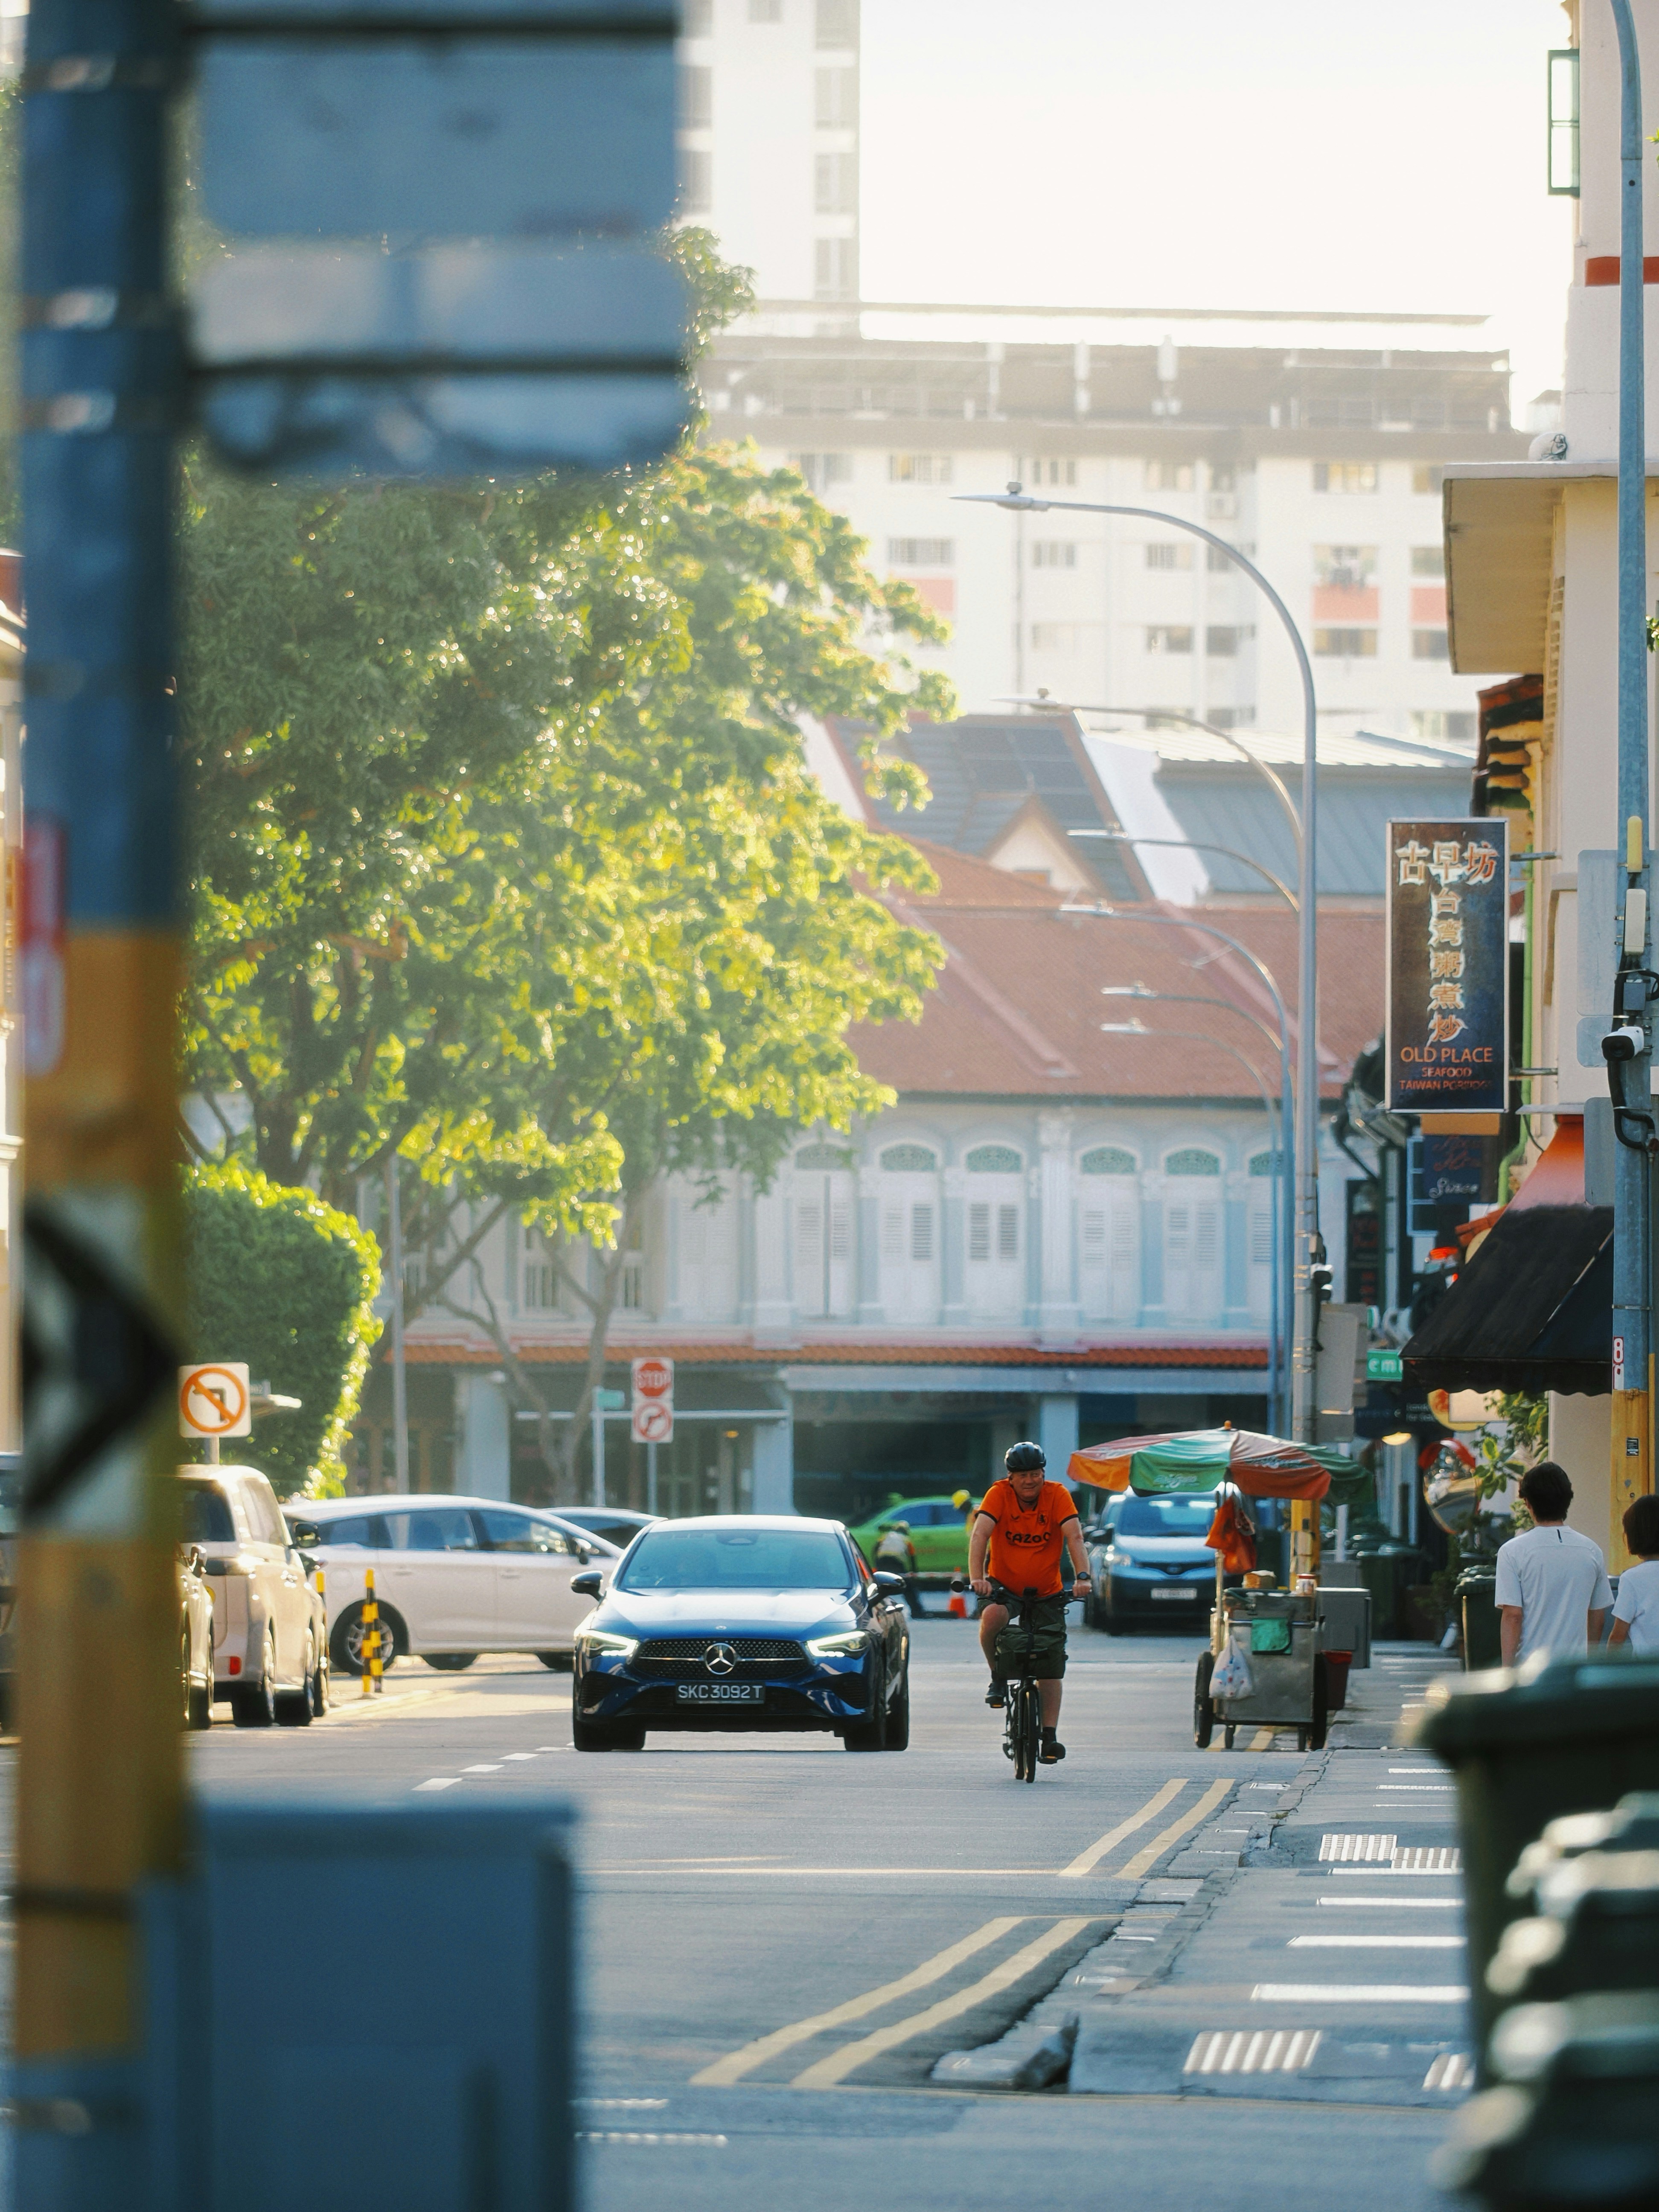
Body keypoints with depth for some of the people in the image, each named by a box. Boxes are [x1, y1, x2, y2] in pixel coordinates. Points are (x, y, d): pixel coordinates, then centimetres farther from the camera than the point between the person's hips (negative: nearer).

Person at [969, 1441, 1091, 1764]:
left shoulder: (1057, 1495, -11)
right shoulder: (999, 1494, -13)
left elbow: (1074, 1537, -20)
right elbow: (980, 1534, -25)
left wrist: (1082, 1576, -36)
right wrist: (977, 1577, -40)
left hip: (1046, 1592, 1)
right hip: (1003, 1586, -1)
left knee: (1051, 1664, -5)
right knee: (992, 1617, -34)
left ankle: (1050, 1736, 0)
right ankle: (998, 1675, -7)